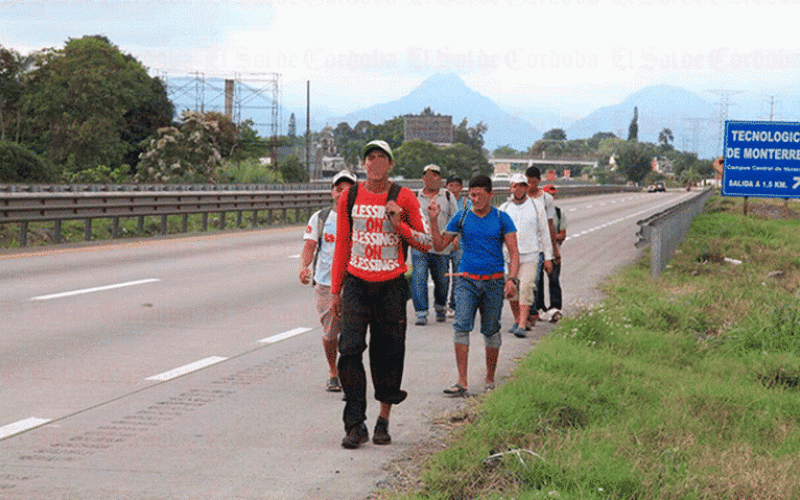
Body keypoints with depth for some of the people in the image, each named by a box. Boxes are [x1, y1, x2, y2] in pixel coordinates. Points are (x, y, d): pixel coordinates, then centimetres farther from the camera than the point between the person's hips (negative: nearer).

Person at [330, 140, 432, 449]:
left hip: (392, 285, -1)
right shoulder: (350, 197, 5)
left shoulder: (404, 198, 0)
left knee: (388, 354, 4)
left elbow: (426, 243, 2)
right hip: (356, 284, 1)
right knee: (350, 349, -11)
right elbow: (342, 244, 11)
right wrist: (335, 288, 10)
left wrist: (399, 226, -15)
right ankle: (355, 425, -7)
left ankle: (383, 422, 18)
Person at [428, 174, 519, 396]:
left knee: (491, 331, 6)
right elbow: (439, 244, 9)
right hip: (467, 280, 0)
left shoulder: (502, 219, 3)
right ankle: (462, 382, -16)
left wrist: (512, 279, -13)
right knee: (461, 326, -14)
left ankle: (490, 380, 20)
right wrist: (434, 220, -4)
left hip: (494, 282, 0)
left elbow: (514, 252, 1)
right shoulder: (461, 218, 6)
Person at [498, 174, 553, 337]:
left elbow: (544, 232, 9)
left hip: (530, 256, -3)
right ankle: (518, 321, 23)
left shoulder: (537, 207, 6)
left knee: (526, 289, -14)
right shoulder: (504, 208, 9)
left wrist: (548, 257, 7)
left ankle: (522, 326, -17)